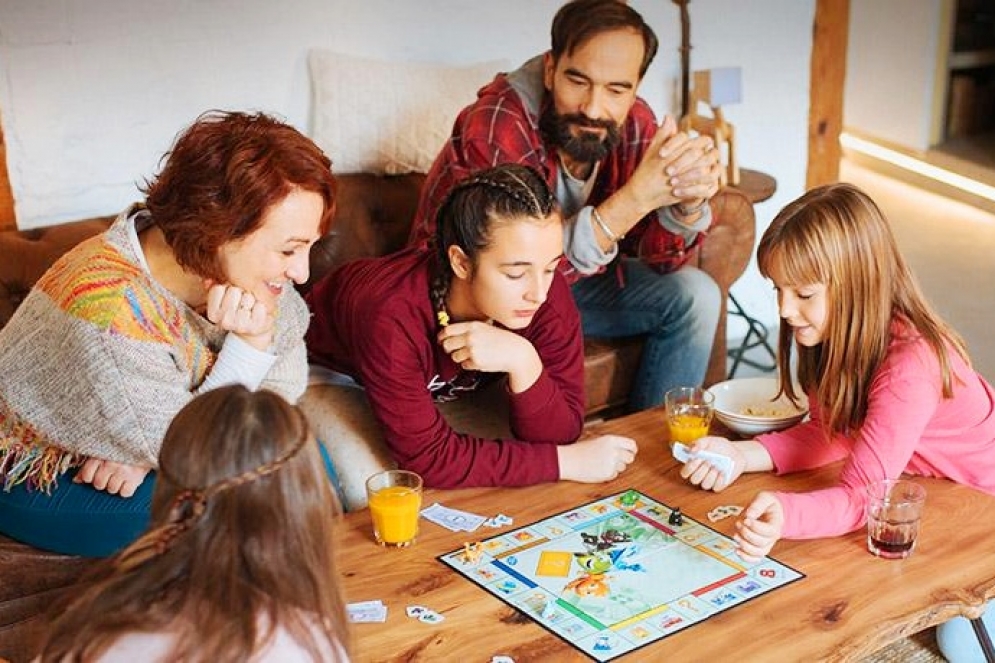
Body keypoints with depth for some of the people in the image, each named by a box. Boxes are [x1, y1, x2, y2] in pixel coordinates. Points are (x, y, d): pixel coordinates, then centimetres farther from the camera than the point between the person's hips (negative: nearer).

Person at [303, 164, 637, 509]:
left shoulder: (547, 294, -28)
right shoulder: (392, 318, -43)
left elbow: (558, 434, -26)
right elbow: (429, 457, -37)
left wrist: (524, 362, -46)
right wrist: (567, 462, -38)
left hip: (443, 384, 5)